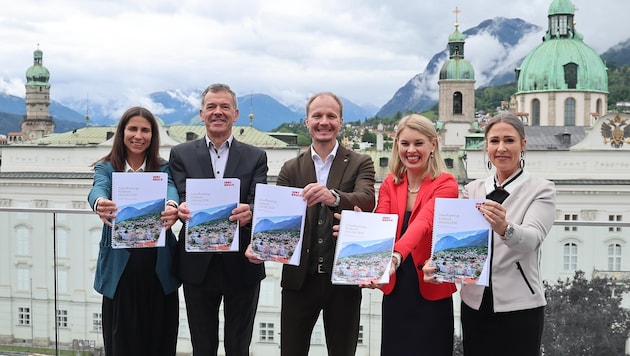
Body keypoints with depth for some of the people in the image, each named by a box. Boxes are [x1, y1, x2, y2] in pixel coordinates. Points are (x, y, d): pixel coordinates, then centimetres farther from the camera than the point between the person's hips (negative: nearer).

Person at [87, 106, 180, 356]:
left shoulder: (163, 168, 5)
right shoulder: (106, 167, 4)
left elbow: (170, 189, -17)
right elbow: (98, 189, -18)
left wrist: (172, 206, -41)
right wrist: (99, 204, -43)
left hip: (158, 267, 1)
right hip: (120, 266, 0)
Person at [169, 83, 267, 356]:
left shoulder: (255, 157, 5)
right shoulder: (181, 154, 5)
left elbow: (259, 202, -8)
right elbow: (180, 198, -5)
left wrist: (249, 212, -32)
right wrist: (182, 209, -30)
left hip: (241, 265, 0)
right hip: (198, 264, 0)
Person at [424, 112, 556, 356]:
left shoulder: (541, 190, -3)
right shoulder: (472, 190, 8)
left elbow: (532, 238, -20)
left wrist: (504, 229, -42)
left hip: (519, 307, -3)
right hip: (474, 304, 4)